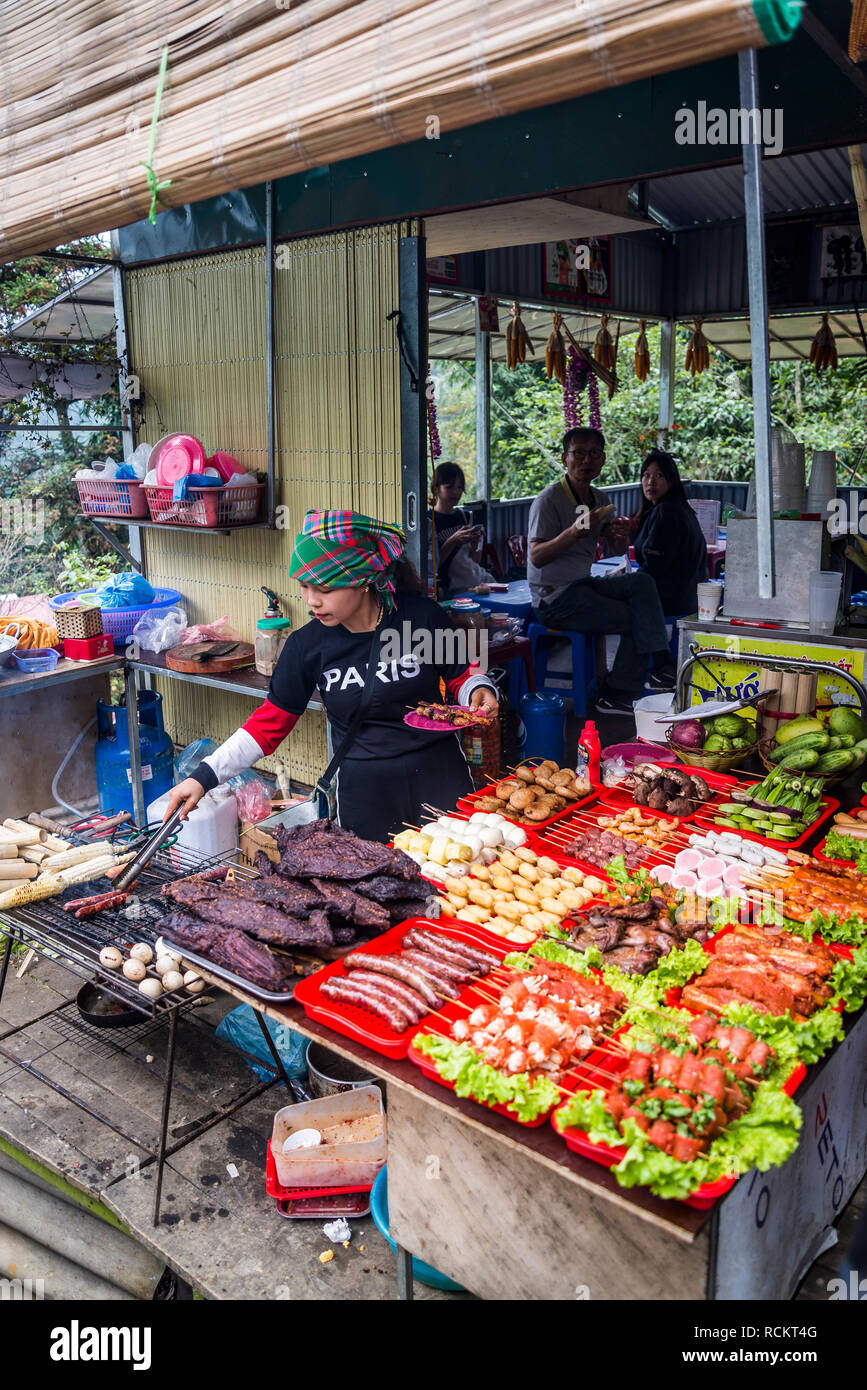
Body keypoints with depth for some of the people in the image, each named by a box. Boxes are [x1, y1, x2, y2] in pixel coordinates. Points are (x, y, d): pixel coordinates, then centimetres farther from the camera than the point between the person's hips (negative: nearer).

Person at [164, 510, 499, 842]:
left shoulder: (423, 615, -11)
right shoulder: (307, 644, -7)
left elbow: (461, 676, 5)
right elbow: (270, 723, 1)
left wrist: (478, 690, -19)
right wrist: (203, 777, -4)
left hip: (440, 777, 0)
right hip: (364, 790, 1)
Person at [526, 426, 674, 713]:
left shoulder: (599, 499, 11)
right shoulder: (548, 500, -12)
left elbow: (616, 551, 16)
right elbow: (536, 557, -21)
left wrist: (621, 536, -9)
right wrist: (574, 532, -35)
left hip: (584, 585, 7)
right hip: (555, 599, -7)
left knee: (642, 582, -13)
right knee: (635, 619, -13)